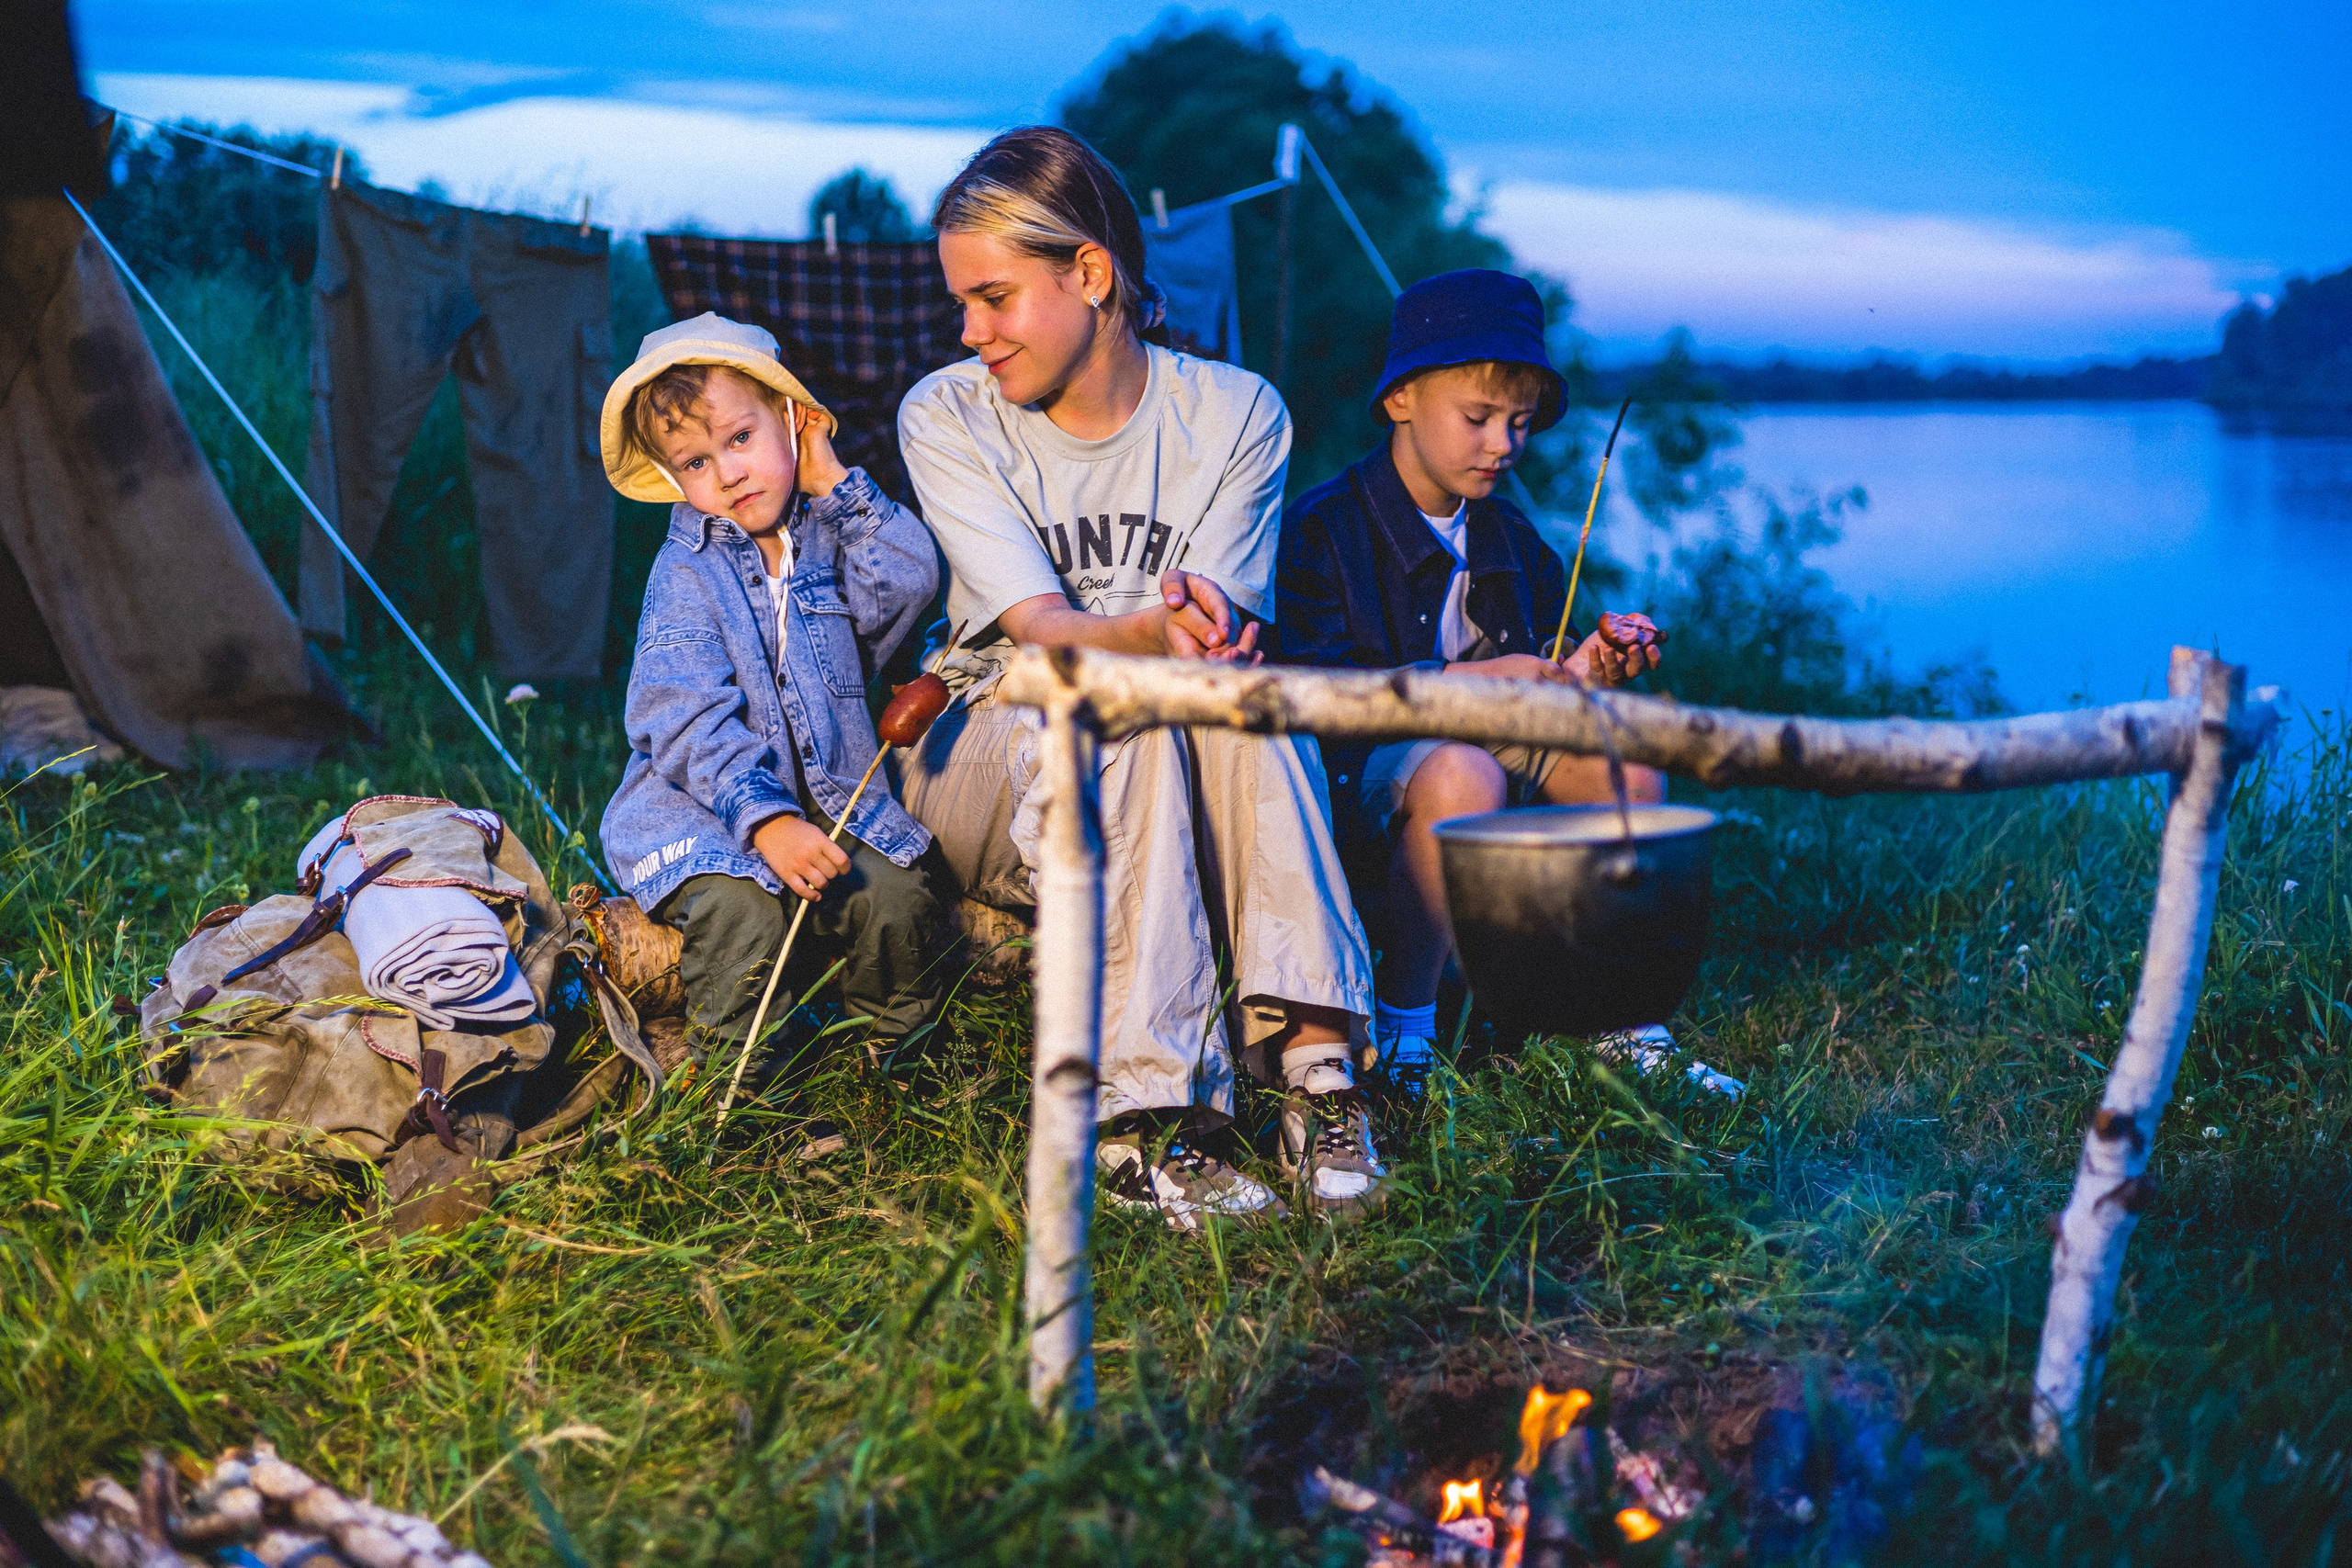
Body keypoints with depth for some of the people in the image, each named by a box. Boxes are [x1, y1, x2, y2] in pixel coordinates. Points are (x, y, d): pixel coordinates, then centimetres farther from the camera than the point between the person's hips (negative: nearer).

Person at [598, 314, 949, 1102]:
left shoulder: (830, 534, 7)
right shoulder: (687, 573, -6)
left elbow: (910, 581, -12)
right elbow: (689, 722, -16)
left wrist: (835, 484, -10)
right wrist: (762, 818, -28)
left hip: (831, 796, 3)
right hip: (702, 804, -3)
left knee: (899, 901, -20)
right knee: (741, 908, -30)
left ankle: (893, 1057, 8)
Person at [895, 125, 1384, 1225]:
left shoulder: (1235, 413, -3)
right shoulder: (946, 416, -6)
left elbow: (1220, 623, -14)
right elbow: (1038, 626, -18)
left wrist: (1207, 636, -40)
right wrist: (1153, 634, -40)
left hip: (1170, 787, 1)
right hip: (992, 749, -1)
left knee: (1239, 693, -34)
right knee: (1123, 719, -35)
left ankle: (1315, 1062, -39)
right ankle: (1141, 1116, -43)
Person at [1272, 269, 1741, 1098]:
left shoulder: (1511, 539, 14)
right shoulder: (1320, 530, -9)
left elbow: (1529, 689, 16)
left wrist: (1578, 675, -9)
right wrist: (1473, 680, -27)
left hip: (1486, 748, 7)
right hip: (1354, 776, -7)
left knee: (1622, 761, -16)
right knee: (1459, 774, -38)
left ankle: (1633, 1031, -4)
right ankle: (1400, 1036, -21)